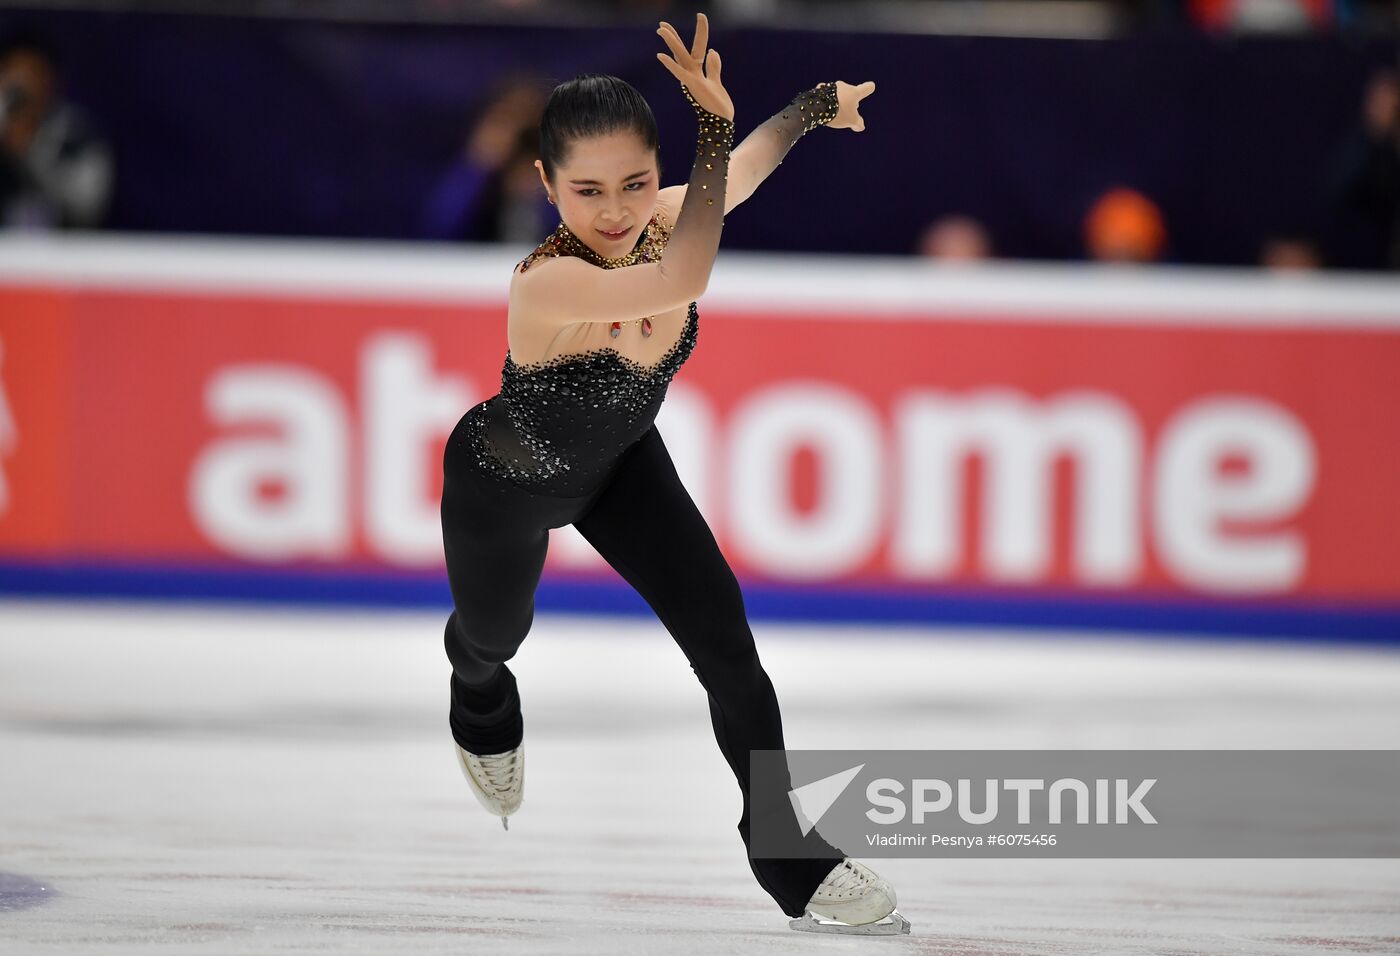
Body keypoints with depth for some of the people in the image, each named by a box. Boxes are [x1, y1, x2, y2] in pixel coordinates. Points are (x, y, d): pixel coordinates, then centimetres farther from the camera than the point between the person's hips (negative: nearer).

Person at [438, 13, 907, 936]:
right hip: (506, 485, -4)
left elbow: (743, 166, -3)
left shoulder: (661, 224, -28)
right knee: (493, 632, 27)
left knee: (724, 639, -9)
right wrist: (712, 130, -67)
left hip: (619, 460, 4)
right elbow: (682, 283, -66)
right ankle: (480, 694, 66)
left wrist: (816, 105, 12)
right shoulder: (547, 285, -47)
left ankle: (783, 844, 9)